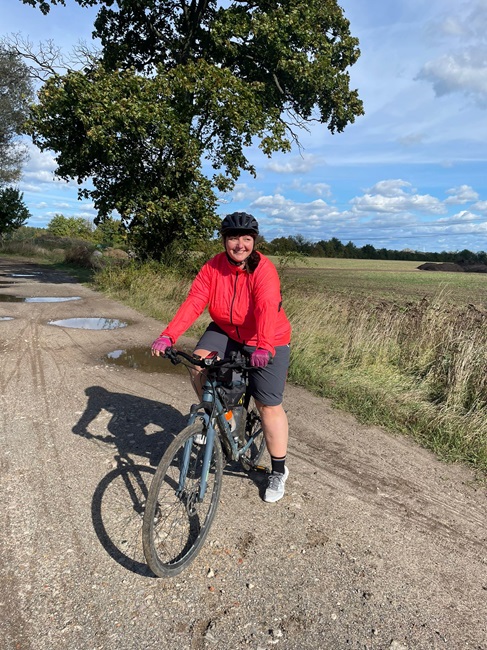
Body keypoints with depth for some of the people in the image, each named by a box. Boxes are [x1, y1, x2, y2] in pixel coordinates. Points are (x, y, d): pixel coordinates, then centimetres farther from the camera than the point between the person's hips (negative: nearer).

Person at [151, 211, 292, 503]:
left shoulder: (264, 269, -24)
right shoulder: (213, 267, -13)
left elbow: (267, 309, -39)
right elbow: (193, 303, -23)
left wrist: (264, 348, -55)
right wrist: (168, 336, -36)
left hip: (267, 342, -4)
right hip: (225, 332, 4)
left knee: (269, 405, -3)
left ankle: (279, 471, 16)